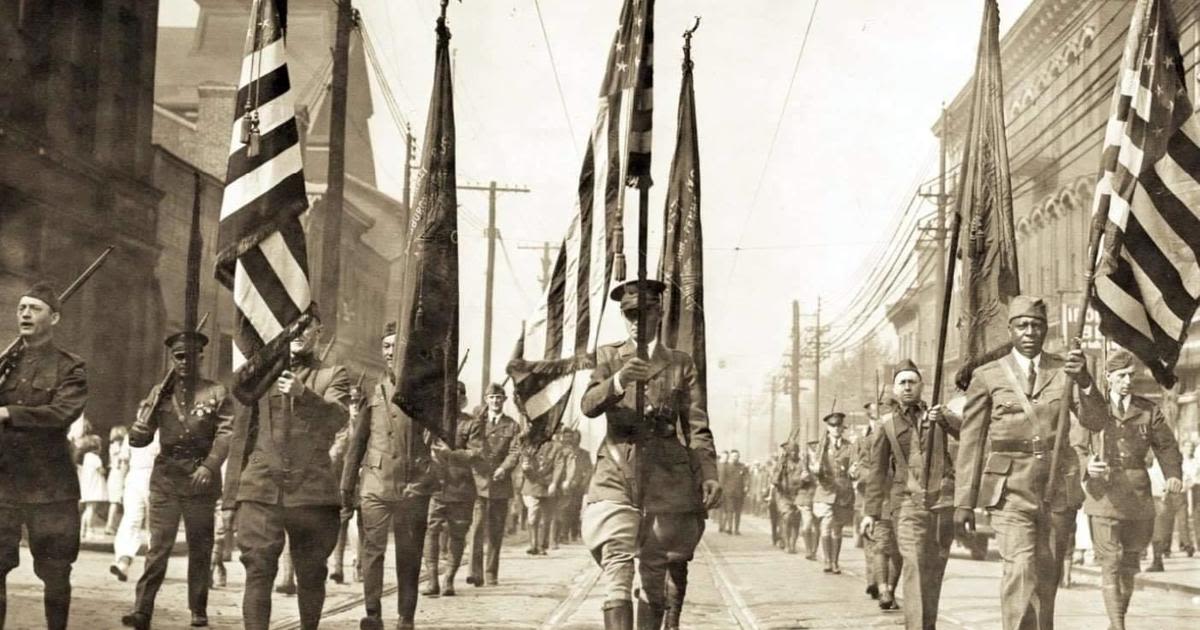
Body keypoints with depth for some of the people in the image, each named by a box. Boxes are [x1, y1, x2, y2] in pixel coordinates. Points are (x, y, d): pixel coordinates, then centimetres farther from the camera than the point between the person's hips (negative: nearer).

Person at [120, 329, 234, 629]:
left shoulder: (216, 393, 4)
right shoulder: (159, 393, 10)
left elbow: (224, 434, -7)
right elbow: (139, 439, 10)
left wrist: (209, 466, -21)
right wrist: (140, 429, -14)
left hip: (201, 478, -1)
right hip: (166, 477, 1)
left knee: (200, 547, 7)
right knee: (158, 546, -7)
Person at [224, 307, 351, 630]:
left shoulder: (333, 375, 10)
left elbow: (338, 417, -11)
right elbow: (241, 434, 15)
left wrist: (303, 394, -29)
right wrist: (231, 494, 11)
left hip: (311, 491, 0)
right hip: (260, 489, 1)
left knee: (311, 575, 6)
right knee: (258, 571, -10)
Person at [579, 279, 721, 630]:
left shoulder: (680, 363, 14)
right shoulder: (609, 357, 14)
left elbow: (697, 427, 8)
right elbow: (588, 406, -3)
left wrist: (709, 475, -7)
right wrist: (617, 382, -24)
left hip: (667, 479, 1)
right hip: (616, 477, -1)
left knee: (655, 577, 4)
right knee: (617, 575, -15)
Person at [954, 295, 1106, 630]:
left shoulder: (1066, 370, 7)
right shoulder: (987, 376, 1)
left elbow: (1096, 421, -5)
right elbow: (970, 441, 3)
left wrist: (1084, 381, -25)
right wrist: (963, 502, 0)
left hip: (1058, 489, 3)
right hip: (1011, 490, -3)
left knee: (1047, 579, 10)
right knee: (1020, 569, -19)